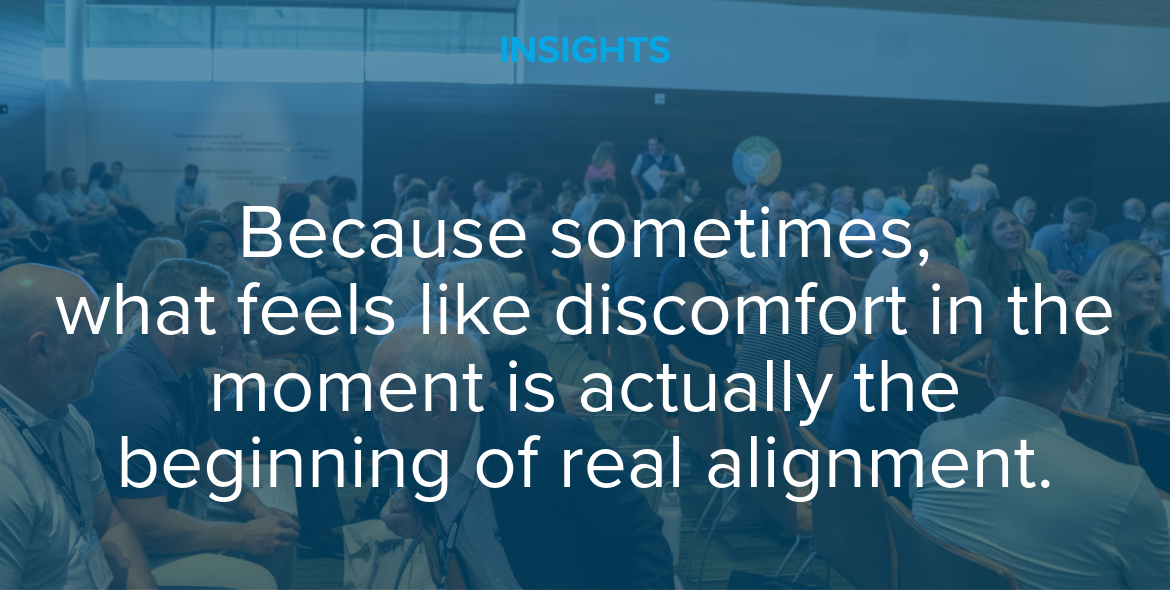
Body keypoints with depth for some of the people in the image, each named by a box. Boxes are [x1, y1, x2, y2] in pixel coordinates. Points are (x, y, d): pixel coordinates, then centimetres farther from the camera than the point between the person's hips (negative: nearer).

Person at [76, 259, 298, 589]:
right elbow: (146, 528, -29)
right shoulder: (133, 398, -30)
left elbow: (206, 457, 14)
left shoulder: (190, 374, 1)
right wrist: (243, 536, -19)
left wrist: (256, 509, -1)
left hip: (157, 511, 10)